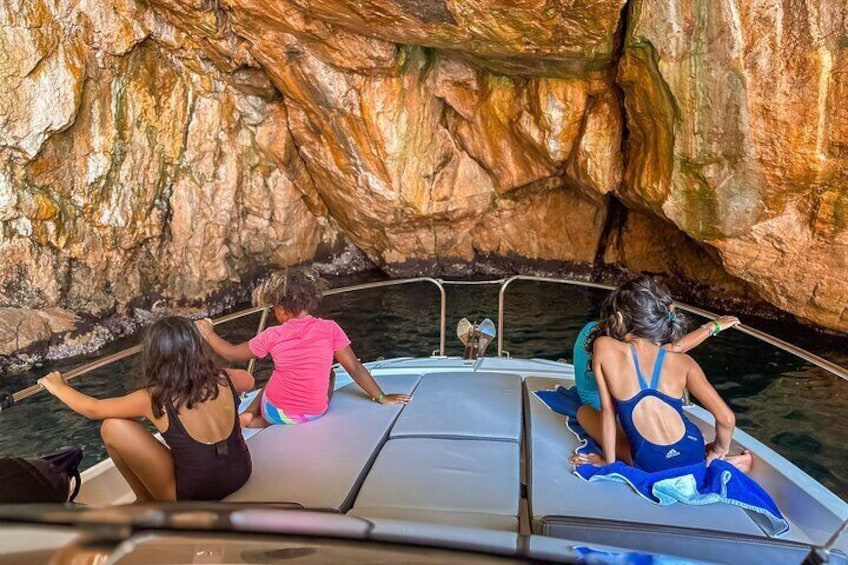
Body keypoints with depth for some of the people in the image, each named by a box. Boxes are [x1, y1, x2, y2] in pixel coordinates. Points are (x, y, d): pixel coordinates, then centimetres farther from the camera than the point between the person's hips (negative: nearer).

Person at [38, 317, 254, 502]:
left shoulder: (155, 398, -16)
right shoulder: (222, 380, -7)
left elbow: (92, 409, 1)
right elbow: (248, 379, 19)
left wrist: (59, 387, 18)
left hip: (194, 495, -5)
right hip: (240, 476, 5)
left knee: (113, 427, -3)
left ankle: (147, 503, 16)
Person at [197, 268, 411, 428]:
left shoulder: (273, 336, -13)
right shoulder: (330, 329, -14)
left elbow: (232, 354, 1)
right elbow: (354, 368, -10)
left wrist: (208, 333, 17)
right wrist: (382, 397, 0)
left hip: (276, 412, 2)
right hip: (315, 414, -1)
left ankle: (251, 416, 10)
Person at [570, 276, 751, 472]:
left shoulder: (604, 348, -5)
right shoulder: (682, 362, 0)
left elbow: (607, 411, 0)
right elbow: (727, 418, -4)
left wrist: (609, 461, 10)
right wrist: (718, 452, 16)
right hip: (692, 455, 3)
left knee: (584, 412, 21)